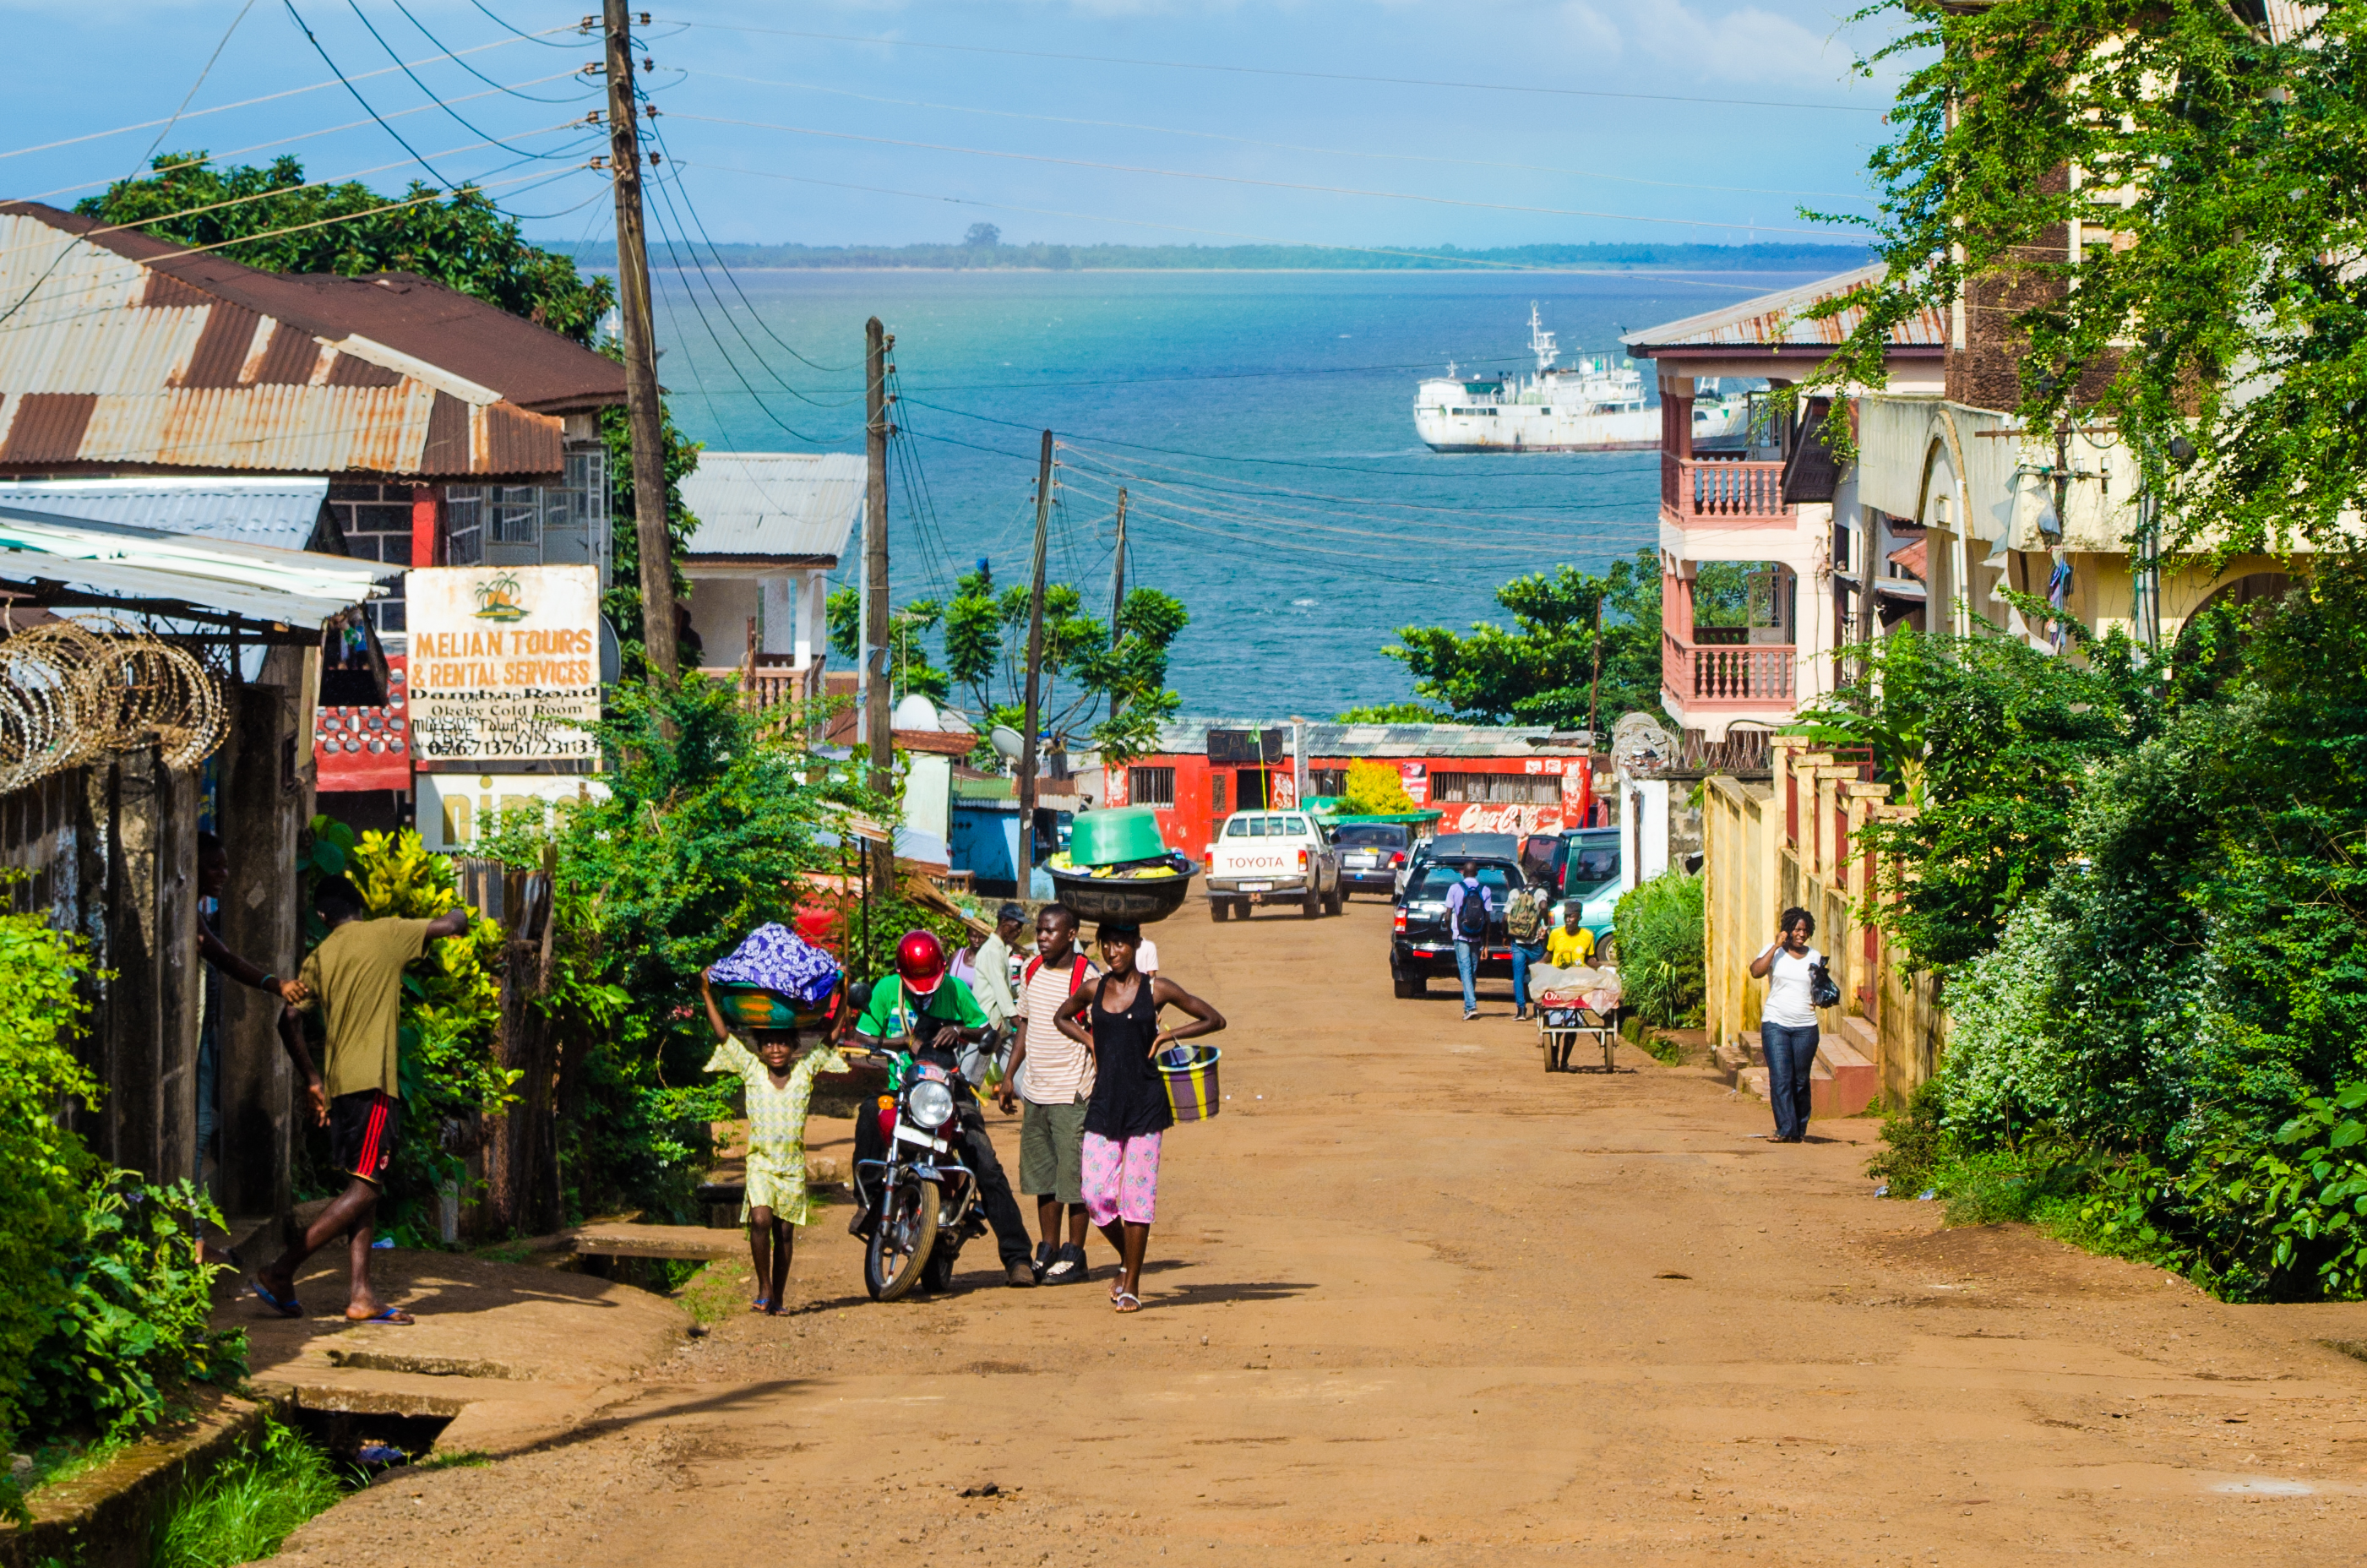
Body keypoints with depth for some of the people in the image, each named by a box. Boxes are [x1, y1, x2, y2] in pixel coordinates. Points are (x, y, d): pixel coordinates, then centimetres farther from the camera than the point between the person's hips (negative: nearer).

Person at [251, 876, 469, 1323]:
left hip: (338, 1085, 7)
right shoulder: (385, 935, -1)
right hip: (374, 1081, -7)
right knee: (364, 1188, -7)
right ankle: (280, 1272, -14)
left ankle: (361, 1295, 0)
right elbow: (452, 925, 1)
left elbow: (289, 1020, 6)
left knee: (363, 1187, 9)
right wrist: (458, 913, 25)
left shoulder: (319, 958, 11)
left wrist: (311, 1078, 17)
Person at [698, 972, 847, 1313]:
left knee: (785, 1230, 4)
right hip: (760, 1161, -1)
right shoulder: (751, 1070, 1)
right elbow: (723, 1035, 0)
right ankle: (764, 1287, -8)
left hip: (794, 1165, 1)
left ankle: (778, 1296, 13)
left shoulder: (805, 1069, 2)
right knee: (760, 1220, -20)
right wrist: (707, 994, -3)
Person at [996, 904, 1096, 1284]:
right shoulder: (1031, 971, 9)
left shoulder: (1086, 978, -11)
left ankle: (1074, 1255, 6)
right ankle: (1048, 1251, 21)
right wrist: (1008, 1076, 16)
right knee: (1041, 1174, 12)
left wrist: (1100, 1089, -15)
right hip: (1036, 1092, 7)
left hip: (1073, 1094, -7)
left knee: (1074, 1176, -2)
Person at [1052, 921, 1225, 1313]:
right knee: (1095, 1194, -2)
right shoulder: (1093, 990, 7)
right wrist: (1090, 1041, 10)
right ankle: (1127, 1260, 24)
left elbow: (1214, 1020, 6)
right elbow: (1062, 1017, 28)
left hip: (1145, 1104, -3)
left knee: (1137, 1193, -3)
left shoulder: (1156, 990, -1)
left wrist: (1167, 1036, -4)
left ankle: (1131, 1286, 5)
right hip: (1104, 1102, 3)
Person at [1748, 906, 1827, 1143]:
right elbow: (1756, 972, -14)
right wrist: (1776, 946, -12)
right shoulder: (1774, 951, 3)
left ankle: (1800, 1130, 15)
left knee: (1801, 1081, 4)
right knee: (1780, 1079, -12)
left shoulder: (1815, 957, 11)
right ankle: (1785, 1130, -14)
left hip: (1805, 1027, 2)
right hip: (1775, 1024, -2)